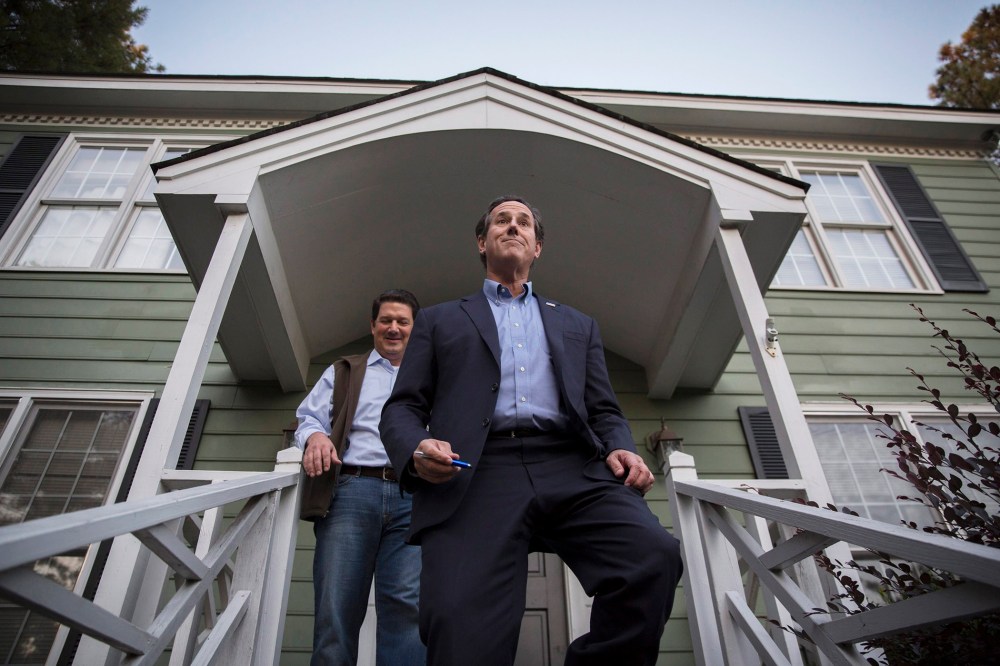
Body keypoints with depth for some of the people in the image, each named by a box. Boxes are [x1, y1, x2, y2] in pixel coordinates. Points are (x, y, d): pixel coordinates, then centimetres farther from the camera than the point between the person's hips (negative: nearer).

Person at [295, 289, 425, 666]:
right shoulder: (343, 373, 25)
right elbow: (308, 417, 15)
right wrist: (315, 436, -8)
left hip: (413, 497, 0)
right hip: (351, 492, 0)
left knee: (408, 603, -13)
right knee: (337, 608, -6)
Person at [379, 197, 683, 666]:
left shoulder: (578, 325, 30)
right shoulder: (439, 320, 24)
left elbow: (604, 411, 22)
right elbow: (401, 408, 15)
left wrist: (620, 449, -2)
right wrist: (416, 449, -9)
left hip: (571, 469, 3)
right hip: (476, 474, -2)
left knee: (655, 556, -26)